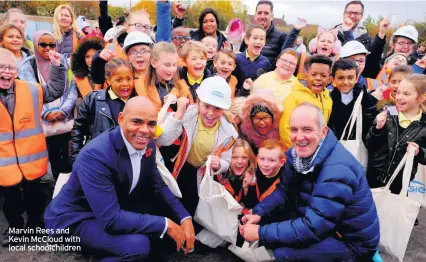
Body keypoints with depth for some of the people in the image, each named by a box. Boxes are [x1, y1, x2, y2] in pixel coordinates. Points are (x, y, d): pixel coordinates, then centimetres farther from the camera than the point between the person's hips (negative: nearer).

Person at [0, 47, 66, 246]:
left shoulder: (31, 90, -1)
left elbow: (56, 90, 9)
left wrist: (57, 66, -1)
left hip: (31, 158, 1)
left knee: (34, 195, 18)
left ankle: (35, 223, 41)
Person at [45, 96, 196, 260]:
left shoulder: (147, 145, -8)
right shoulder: (95, 155, -31)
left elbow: (157, 185, 4)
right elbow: (110, 218, -34)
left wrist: (184, 217, -10)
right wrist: (165, 224, -27)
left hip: (115, 208, 8)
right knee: (138, 245, -31)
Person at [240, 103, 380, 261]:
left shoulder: (338, 170, -31)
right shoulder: (298, 153, -6)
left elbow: (312, 227, -32)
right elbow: (283, 191, 4)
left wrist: (260, 233, -26)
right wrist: (259, 213, -13)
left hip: (352, 242, -7)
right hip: (322, 224, 7)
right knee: (269, 218, -3)